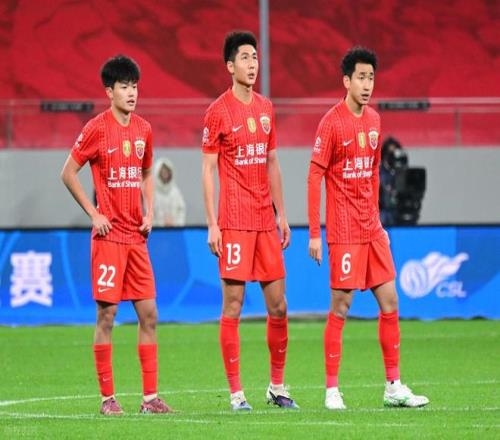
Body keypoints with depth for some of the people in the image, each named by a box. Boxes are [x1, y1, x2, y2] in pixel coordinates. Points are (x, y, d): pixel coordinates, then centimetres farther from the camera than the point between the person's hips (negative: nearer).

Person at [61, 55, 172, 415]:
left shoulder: (144, 129, 10)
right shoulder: (97, 129, -7)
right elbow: (68, 173, -4)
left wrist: (149, 213, 9)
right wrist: (93, 213, -9)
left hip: (137, 237, 6)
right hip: (108, 236, -6)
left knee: (148, 314, 3)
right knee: (107, 314, -4)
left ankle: (150, 396, 7)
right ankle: (108, 397, 1)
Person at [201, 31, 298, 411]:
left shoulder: (266, 109, 13)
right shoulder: (219, 111, -5)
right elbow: (208, 170, -5)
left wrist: (282, 215, 14)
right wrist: (212, 225, -10)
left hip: (265, 220, 6)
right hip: (234, 221, -6)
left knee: (278, 305, 6)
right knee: (233, 304, -4)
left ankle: (277, 386, 18)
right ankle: (236, 392, -1)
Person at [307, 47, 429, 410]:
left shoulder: (374, 120, 11)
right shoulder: (332, 123, -10)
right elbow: (314, 178, -10)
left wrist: (378, 221, 18)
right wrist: (314, 234, -13)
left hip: (371, 229, 7)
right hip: (344, 231, -7)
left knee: (390, 301, 5)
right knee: (341, 307, -4)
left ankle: (394, 387, 11)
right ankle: (332, 390, 3)